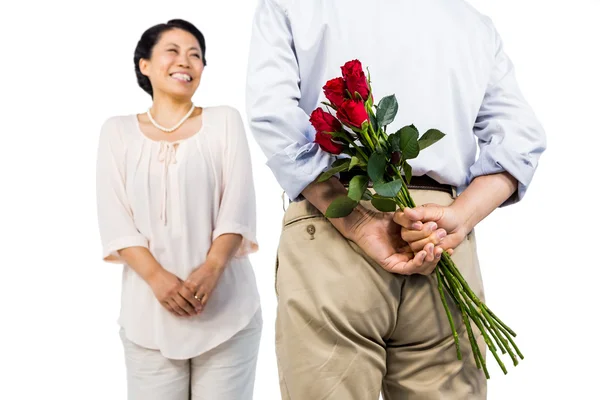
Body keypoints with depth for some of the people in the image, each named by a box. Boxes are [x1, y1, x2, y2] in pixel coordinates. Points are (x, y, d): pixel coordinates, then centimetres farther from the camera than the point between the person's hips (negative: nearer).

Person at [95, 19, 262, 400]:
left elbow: (238, 208, -3)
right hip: (148, 309, 1)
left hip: (225, 305, 0)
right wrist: (157, 277, -15)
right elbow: (115, 221, 0)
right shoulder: (118, 130, 8)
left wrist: (211, 269, -17)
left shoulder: (224, 120, 7)